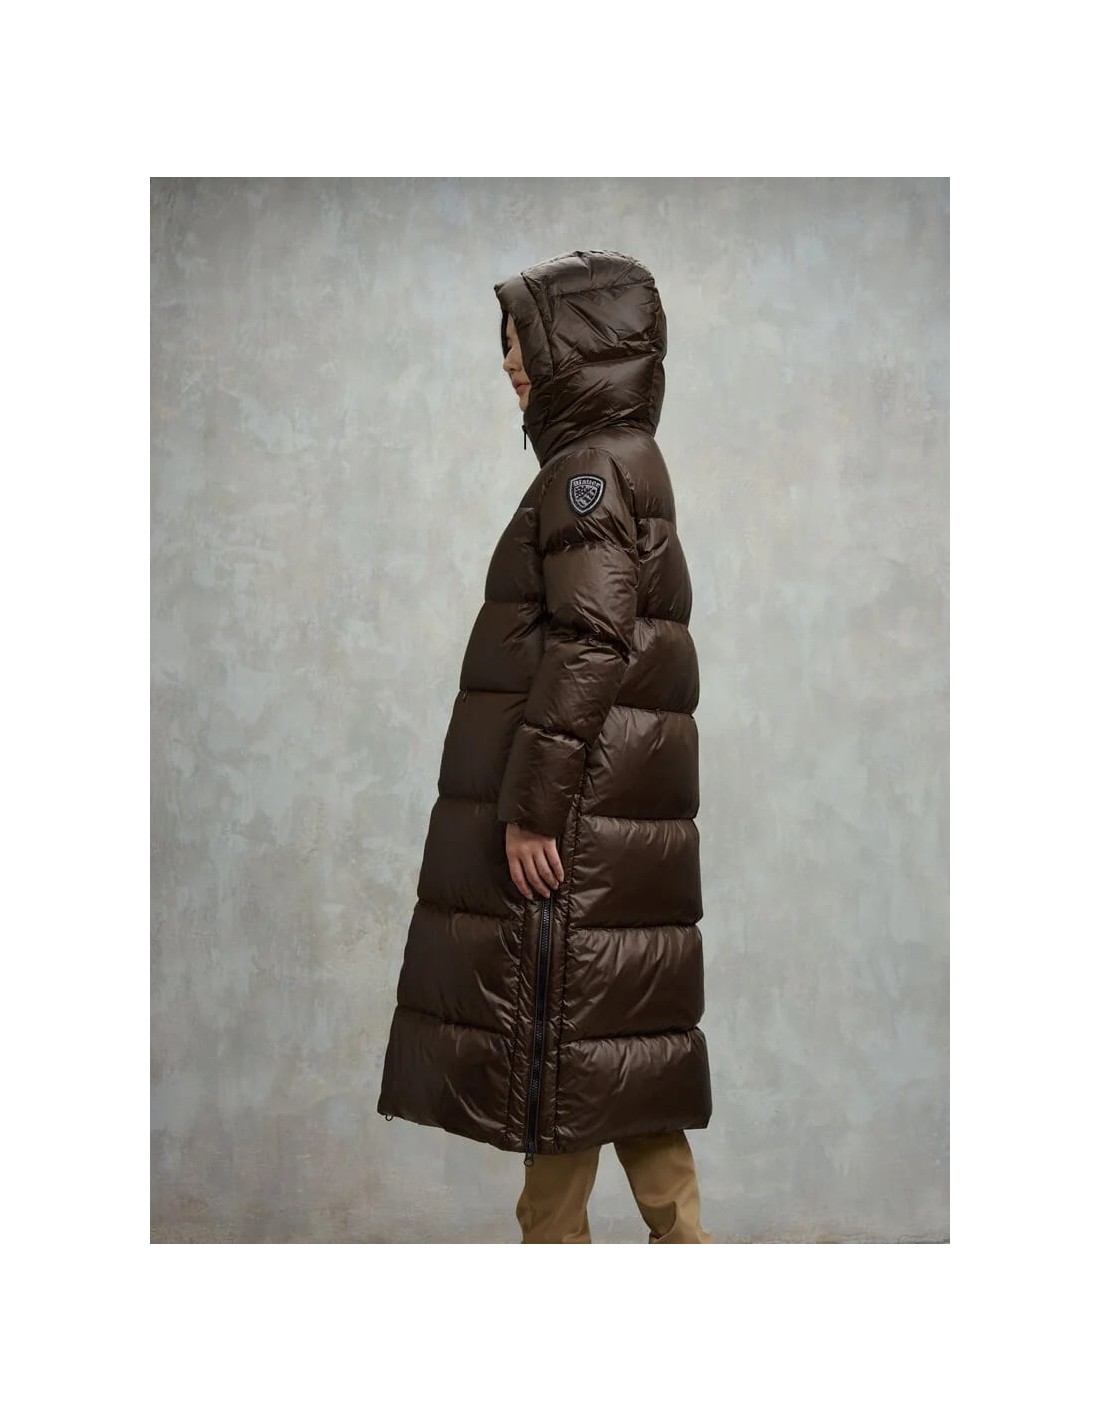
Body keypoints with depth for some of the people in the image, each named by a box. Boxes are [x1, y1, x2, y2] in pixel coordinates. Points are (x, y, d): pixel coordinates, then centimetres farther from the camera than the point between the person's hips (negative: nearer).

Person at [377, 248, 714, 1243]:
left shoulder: (592, 470, -13)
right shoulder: (621, 463, 17)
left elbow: (589, 647, -22)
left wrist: (530, 806, -21)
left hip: (574, 814, -10)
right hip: (611, 808, 10)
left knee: (557, 1028, -1)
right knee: (611, 1025, 13)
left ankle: (556, 1234, 9)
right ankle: (679, 1230, 18)